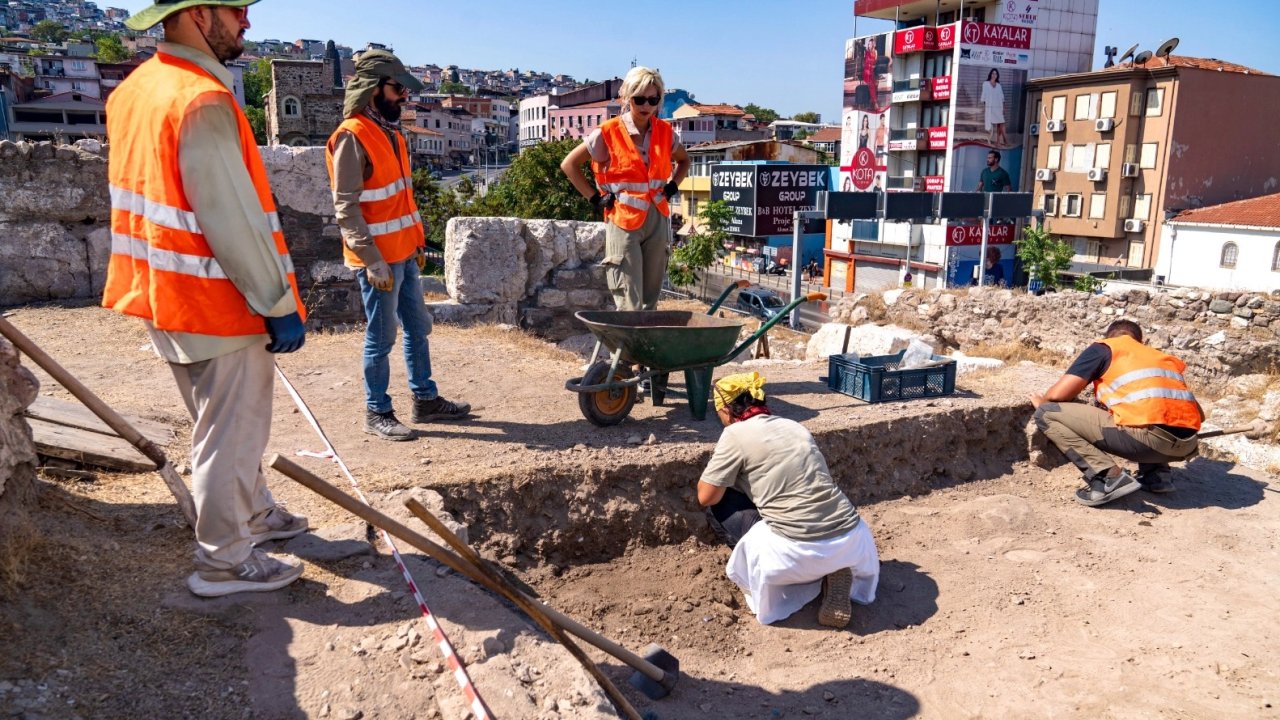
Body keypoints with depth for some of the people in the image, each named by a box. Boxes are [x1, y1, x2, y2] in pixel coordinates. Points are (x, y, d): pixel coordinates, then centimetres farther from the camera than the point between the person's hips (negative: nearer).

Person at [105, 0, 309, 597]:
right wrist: (280, 305, -18)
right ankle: (224, 562, 18)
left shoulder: (133, 91, 10)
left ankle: (253, 513, 41)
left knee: (225, 426, 24)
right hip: (218, 307, -9)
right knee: (230, 436, 5)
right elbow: (232, 221, -24)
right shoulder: (203, 101, -21)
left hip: (164, 299, 9)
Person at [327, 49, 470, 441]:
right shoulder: (352, 137, -15)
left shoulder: (390, 132, 13)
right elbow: (346, 208, -19)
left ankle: (426, 399, 27)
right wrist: (373, 261, -21)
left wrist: (418, 242, 17)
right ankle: (377, 413, 14)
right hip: (378, 261, -9)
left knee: (418, 327, 15)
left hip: (404, 254, 9)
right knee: (382, 337, 1)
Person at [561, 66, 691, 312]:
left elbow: (683, 160, 27)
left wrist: (672, 186, 9)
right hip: (623, 221, -5)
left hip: (658, 220, 5)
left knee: (651, 301, 11)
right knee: (629, 305, -9)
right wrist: (595, 198, -6)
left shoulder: (665, 132, 7)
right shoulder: (608, 133, -7)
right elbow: (569, 164, -2)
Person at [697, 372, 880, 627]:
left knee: (719, 506, 12)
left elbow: (706, 497, 1)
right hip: (850, 539, 7)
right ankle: (832, 571, 9)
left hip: (799, 550, -7)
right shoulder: (793, 425, 17)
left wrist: (718, 471, 20)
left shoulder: (735, 434, -2)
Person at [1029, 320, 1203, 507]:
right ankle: (1157, 474, 17)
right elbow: (1199, 414, 30)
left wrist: (1041, 401, 28)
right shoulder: (1165, 359, 30)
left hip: (1148, 436, -6)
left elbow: (1059, 394, 5)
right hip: (1186, 445, 6)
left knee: (1047, 414, 4)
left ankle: (1109, 478, -7)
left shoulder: (1103, 348, 15)